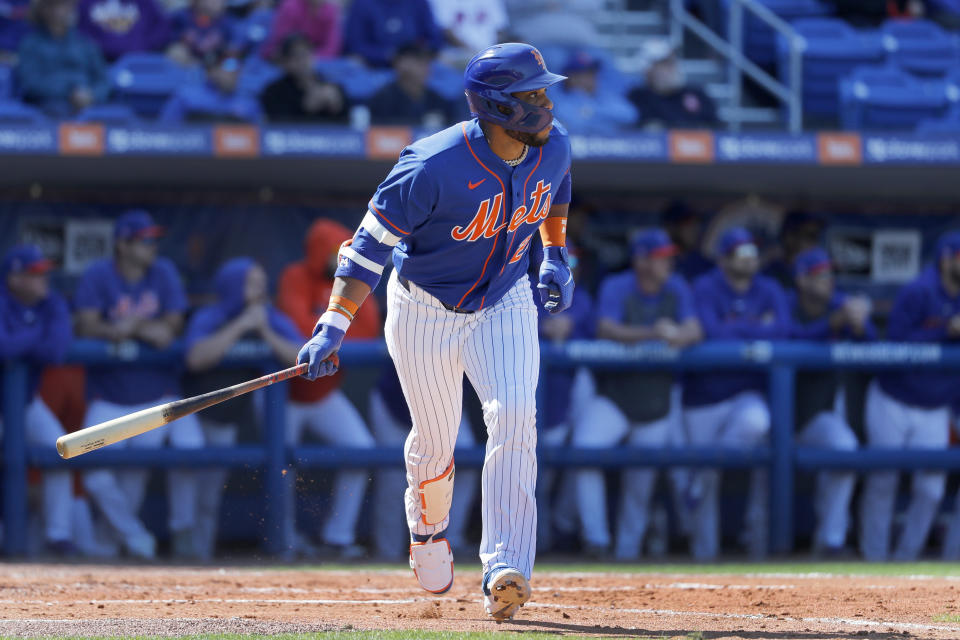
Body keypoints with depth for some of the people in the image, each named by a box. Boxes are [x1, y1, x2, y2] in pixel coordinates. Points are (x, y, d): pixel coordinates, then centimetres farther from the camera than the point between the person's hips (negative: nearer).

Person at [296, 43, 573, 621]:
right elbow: (372, 242, -25)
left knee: (514, 416, -19)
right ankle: (428, 531, 44)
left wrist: (556, 257, 8)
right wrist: (334, 328, -31)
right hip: (425, 308, -3)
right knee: (435, 439, 9)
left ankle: (505, 572, -23)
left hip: (505, 303, 3)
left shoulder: (553, 146, -13)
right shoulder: (434, 167, -31)